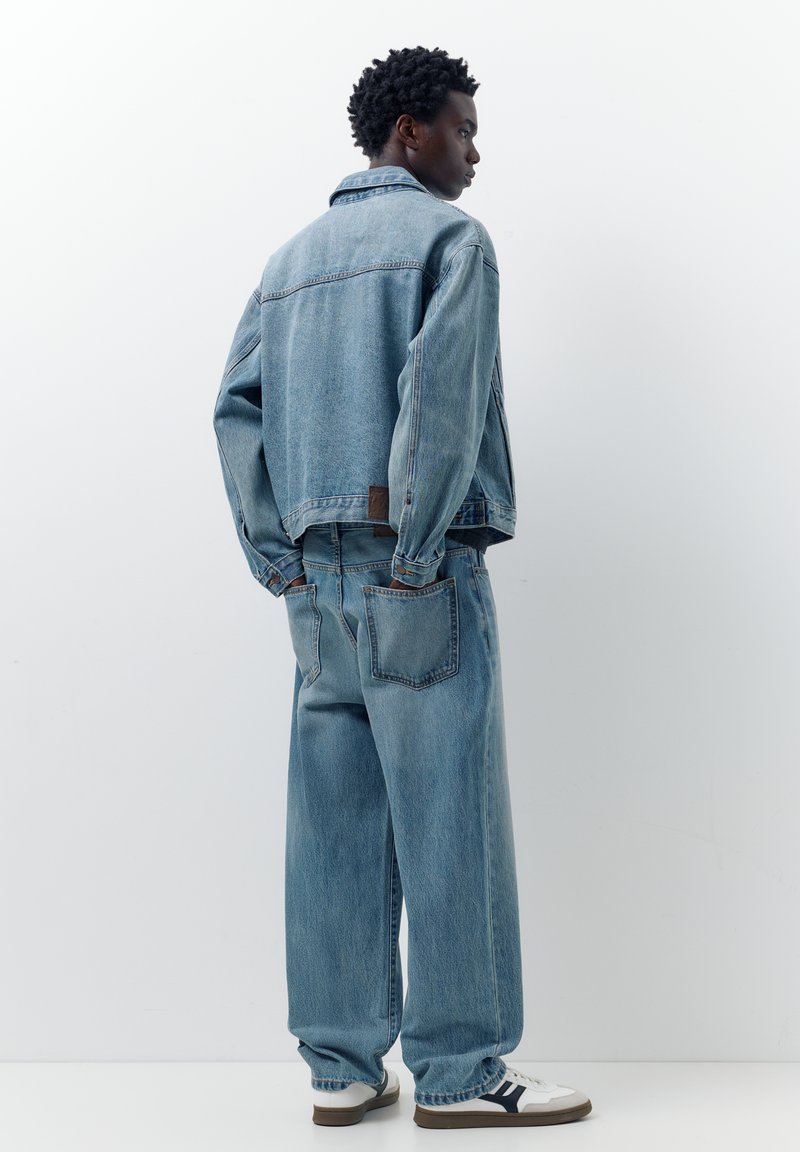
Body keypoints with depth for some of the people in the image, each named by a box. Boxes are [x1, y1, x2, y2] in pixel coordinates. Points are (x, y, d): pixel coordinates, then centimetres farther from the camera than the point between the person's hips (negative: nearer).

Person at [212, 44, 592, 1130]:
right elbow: (442, 396, -16)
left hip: (318, 574, 7)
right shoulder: (449, 237, -1)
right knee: (447, 815, -2)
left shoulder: (293, 256, 20)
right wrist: (416, 553, -13)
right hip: (422, 568, -7)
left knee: (335, 819, 7)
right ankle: (459, 1070, 4)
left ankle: (342, 1065, 13)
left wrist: (279, 562, 10)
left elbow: (238, 409, 12)